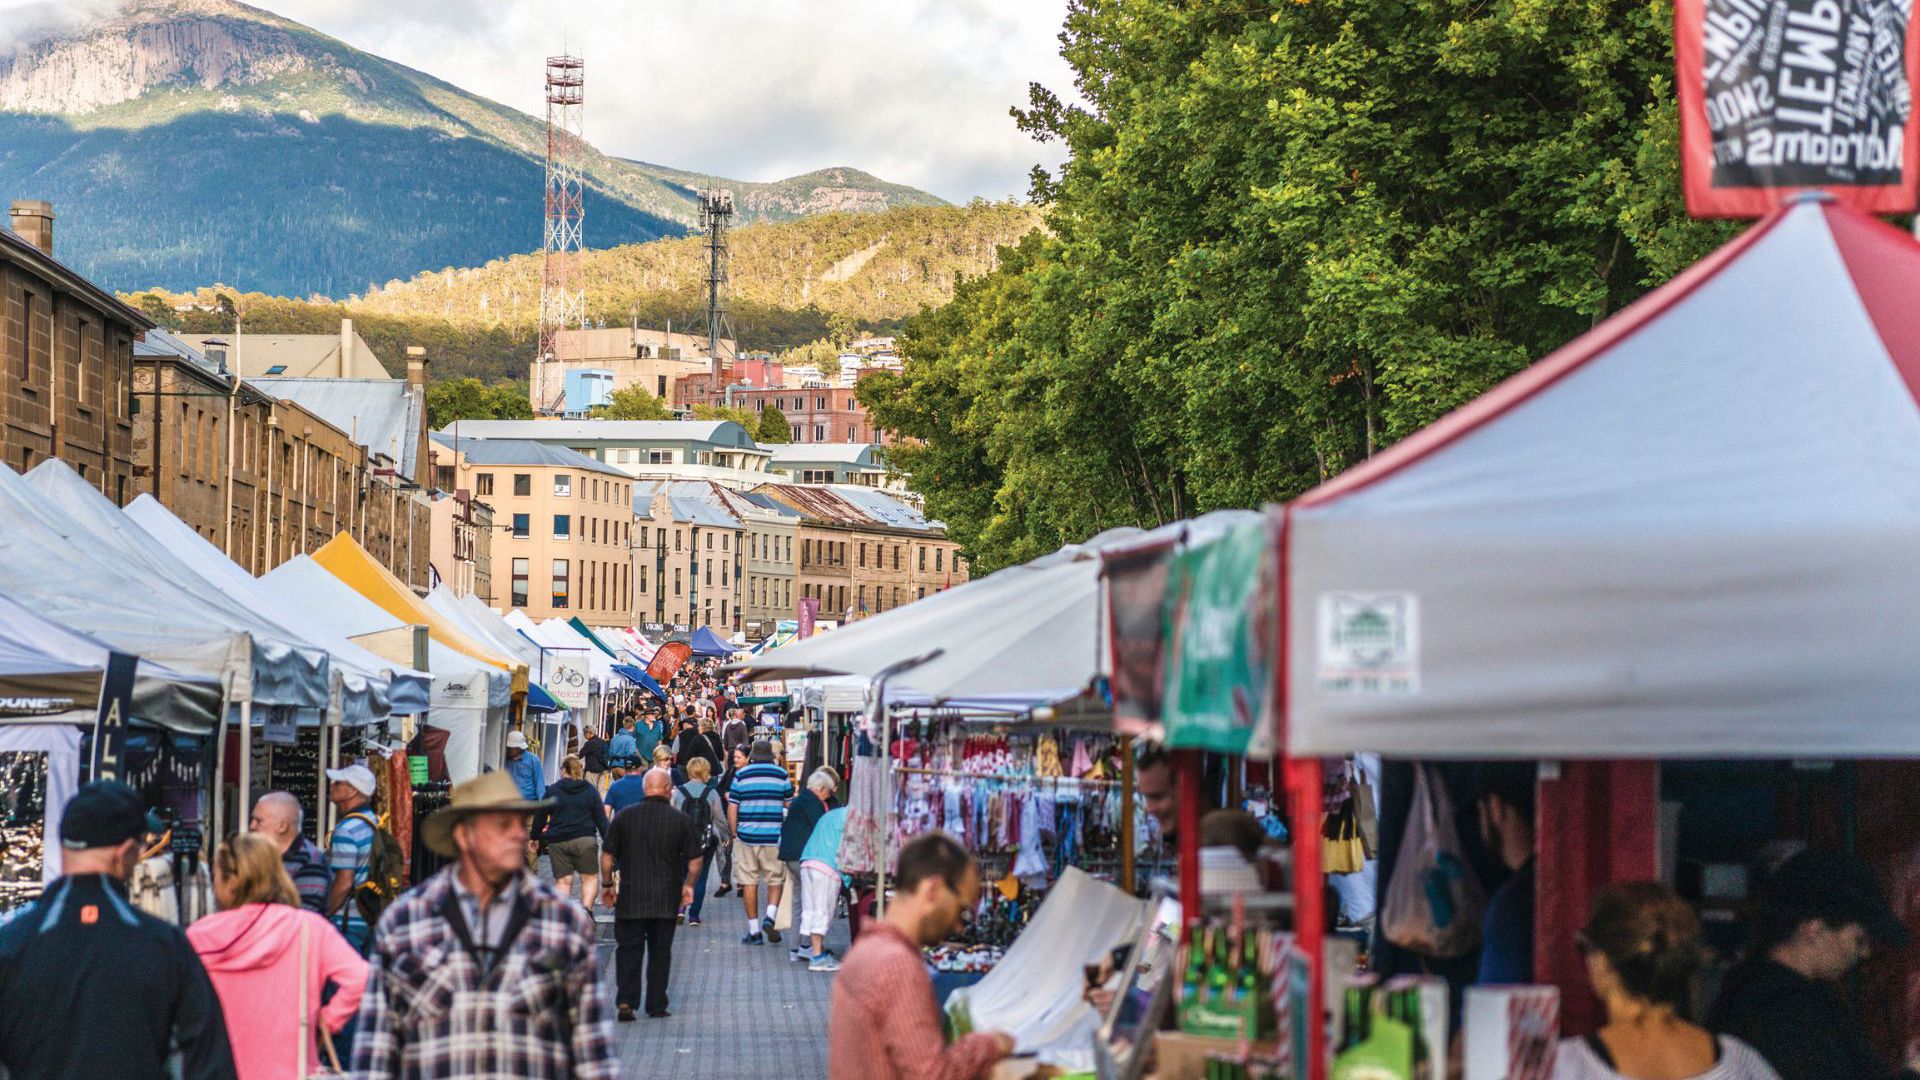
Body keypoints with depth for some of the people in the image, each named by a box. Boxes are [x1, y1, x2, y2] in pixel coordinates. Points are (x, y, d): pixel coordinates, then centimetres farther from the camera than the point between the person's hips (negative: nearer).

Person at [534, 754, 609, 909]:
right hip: (585, 839, -1)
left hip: (557, 841, 1)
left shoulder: (552, 791, 5)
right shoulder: (590, 790, 5)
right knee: (590, 877, 5)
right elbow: (601, 819, 5)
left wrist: (535, 837, 23)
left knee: (563, 881, 4)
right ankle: (586, 909, -16)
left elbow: (540, 818, 10)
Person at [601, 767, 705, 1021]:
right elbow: (695, 859, -1)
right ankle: (656, 1006, 11)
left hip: (630, 896, 0)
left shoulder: (625, 816, -1)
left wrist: (607, 885, 13)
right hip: (666, 899, 0)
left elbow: (607, 855, 2)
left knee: (629, 949, 6)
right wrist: (688, 885, 15)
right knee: (660, 951, 9)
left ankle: (626, 1000, -8)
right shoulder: (680, 820, -3)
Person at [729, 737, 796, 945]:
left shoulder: (741, 775, 2)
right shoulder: (782, 775, 3)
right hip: (774, 837, 0)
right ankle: (771, 916, -13)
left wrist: (734, 833, 9)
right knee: (776, 879, 10)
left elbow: (731, 809, 1)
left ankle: (754, 931, 6)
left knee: (749, 882, 5)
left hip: (746, 836, 0)